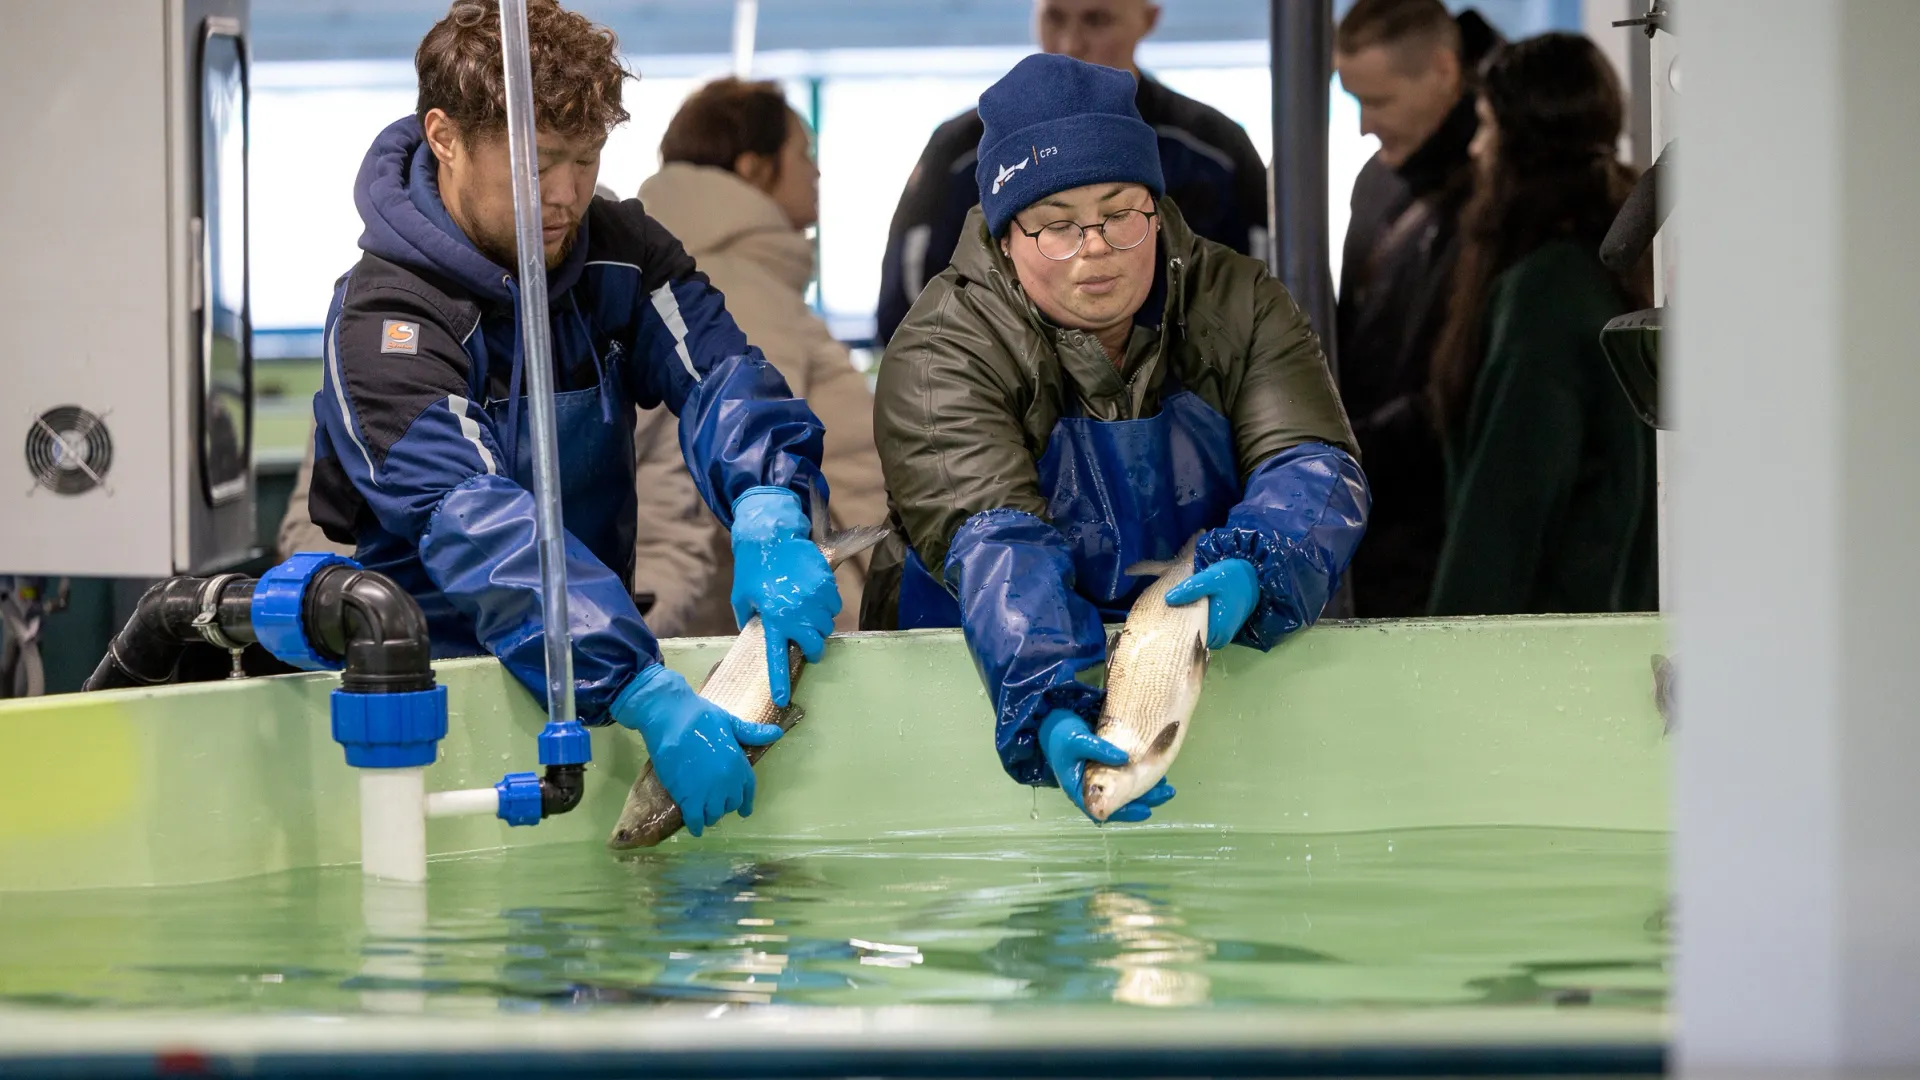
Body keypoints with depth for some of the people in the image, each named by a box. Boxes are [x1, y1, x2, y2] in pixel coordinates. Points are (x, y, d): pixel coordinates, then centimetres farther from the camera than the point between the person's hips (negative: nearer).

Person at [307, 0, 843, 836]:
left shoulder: (618, 251, 4)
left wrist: (771, 522, -33)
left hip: (599, 648, 5)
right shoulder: (383, 323, -17)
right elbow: (476, 525, -29)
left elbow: (716, 374, -9)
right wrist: (650, 700, -41)